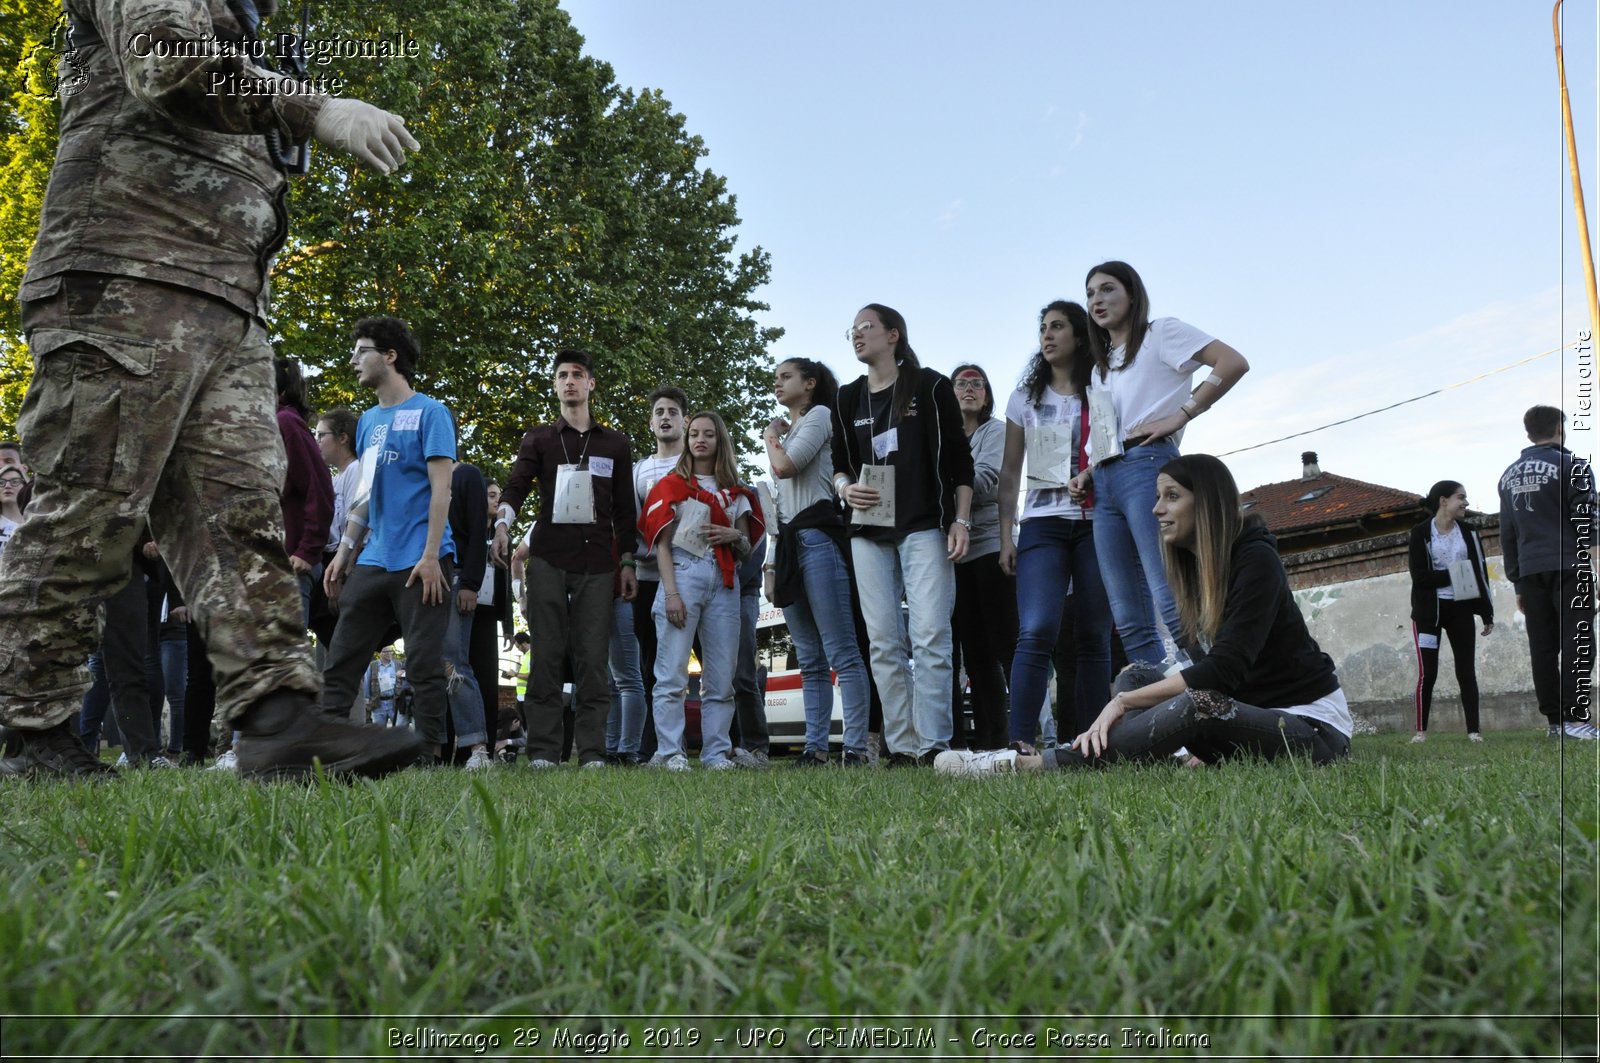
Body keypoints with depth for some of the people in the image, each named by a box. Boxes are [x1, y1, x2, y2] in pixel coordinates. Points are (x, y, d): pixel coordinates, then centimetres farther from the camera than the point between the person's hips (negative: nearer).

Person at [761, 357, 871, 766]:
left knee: (842, 652, -12)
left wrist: (771, 438, 8)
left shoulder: (820, 415, 3)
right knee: (811, 660, 6)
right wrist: (771, 562, 18)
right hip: (790, 544, 9)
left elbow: (784, 467, -13)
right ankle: (815, 748, 6)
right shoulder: (787, 431, 27)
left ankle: (856, 747, -15)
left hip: (818, 538, -9)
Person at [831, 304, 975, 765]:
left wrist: (960, 521, -6)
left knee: (929, 636, -11)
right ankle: (902, 747, 3)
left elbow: (959, 459, 2)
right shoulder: (848, 399, 15)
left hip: (925, 527, -4)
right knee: (884, 643, 0)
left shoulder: (930, 387, 3)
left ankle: (932, 745, -9)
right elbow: (839, 463, 19)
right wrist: (845, 488, -5)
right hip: (870, 532, 4)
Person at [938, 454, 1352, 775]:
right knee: (1138, 675, -3)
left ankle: (1029, 765, -37)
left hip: (1314, 728, -8)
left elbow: (1222, 669, -23)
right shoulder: (1194, 566, 10)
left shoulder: (1255, 559, -14)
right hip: (1250, 714, 8)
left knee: (1195, 706, -33)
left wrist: (1124, 701, -23)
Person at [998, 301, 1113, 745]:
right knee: (1036, 632, -16)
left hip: (1097, 523, 0)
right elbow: (1010, 473, 13)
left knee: (1094, 637, -2)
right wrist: (1006, 537, 4)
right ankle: (1019, 743, -20)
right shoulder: (1025, 399, 15)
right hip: (1043, 525, 0)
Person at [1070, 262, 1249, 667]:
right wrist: (1086, 474, 9)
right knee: (1129, 620, 0)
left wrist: (1178, 417, -10)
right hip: (1105, 483, 8)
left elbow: (1234, 363, -6)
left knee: (1172, 605, -18)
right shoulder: (1100, 367, 28)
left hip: (1146, 466, -8)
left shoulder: (1160, 333, 7)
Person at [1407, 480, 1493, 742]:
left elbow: (1480, 574, 6)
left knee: (1466, 670, 1)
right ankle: (1421, 730, 5)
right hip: (1428, 610, -3)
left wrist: (1487, 614, 4)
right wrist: (1453, 576, -19)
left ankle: (1474, 730, 5)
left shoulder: (1468, 533, 7)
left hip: (1460, 608, 3)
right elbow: (1419, 576, -13)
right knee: (1427, 671, -4)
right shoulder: (1421, 533, -5)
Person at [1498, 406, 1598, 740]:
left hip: (1530, 571, 5)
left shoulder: (1509, 475, 18)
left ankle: (1554, 721, 5)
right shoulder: (1571, 465, -1)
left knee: (1542, 646, 4)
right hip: (1568, 566, -5)